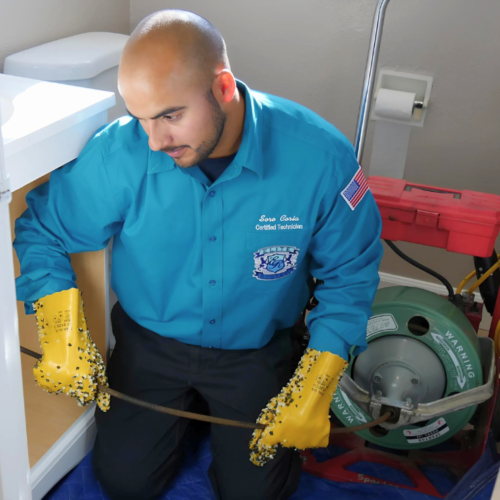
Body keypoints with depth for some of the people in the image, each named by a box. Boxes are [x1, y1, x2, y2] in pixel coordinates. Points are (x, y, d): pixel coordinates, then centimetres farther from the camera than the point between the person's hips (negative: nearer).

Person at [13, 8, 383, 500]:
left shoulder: (319, 157, -26)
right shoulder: (118, 153, -24)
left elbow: (349, 271, -12)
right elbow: (41, 229, -6)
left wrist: (316, 387, -16)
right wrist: (61, 330, -18)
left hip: (256, 352, 0)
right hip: (149, 343, 1)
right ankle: (184, 407, 31)